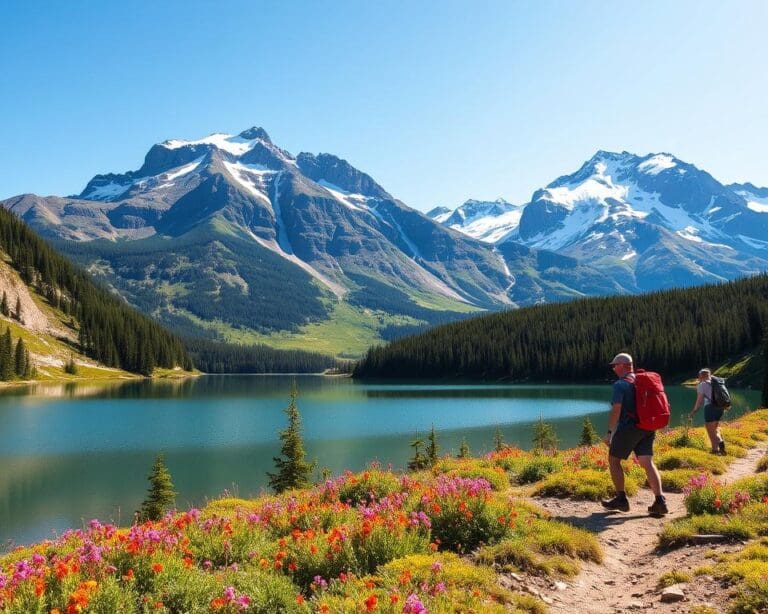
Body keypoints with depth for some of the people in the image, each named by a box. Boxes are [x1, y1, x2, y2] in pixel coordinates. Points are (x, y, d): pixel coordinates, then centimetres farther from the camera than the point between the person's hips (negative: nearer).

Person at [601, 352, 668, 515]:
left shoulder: (620, 384, -10)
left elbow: (616, 410, -18)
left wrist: (610, 432, -15)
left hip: (628, 428, -7)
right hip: (647, 429, 7)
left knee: (614, 460, 8)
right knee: (647, 463, 4)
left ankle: (621, 499, 9)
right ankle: (660, 501, -7)